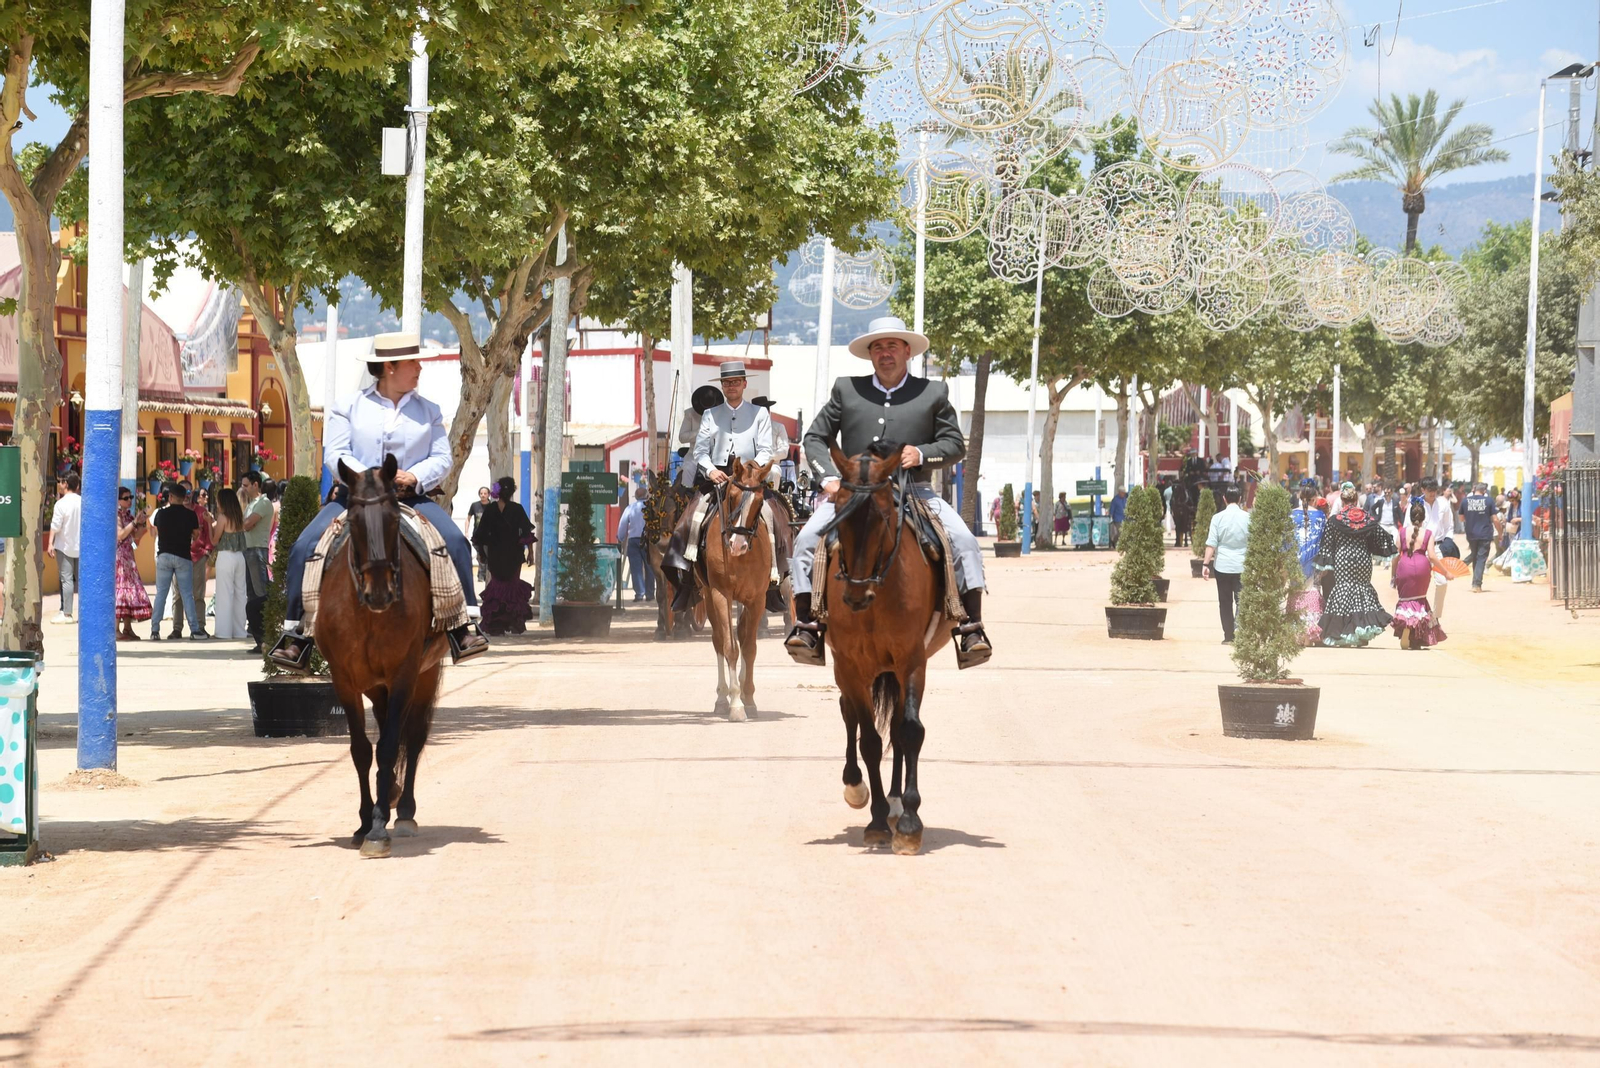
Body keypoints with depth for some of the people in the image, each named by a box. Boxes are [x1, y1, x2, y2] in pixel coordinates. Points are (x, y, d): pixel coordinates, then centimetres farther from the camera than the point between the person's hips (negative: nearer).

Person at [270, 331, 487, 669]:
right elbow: (335, 455, -3)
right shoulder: (348, 407, 7)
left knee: (454, 540, -26)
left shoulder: (428, 411, 14)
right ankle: (295, 634, -15)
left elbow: (442, 459, 6)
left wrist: (414, 476, -15)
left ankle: (463, 627, -24)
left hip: (411, 499, 1)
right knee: (304, 547, -22)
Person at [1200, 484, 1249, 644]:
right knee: (1241, 601, 5)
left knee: (1225, 602, 9)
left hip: (1222, 565, 0)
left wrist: (1206, 564, -4)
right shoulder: (1247, 517, -2)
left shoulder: (1218, 518, -5)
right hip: (1242, 566, 0)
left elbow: (1211, 544, -8)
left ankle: (1229, 636, 8)